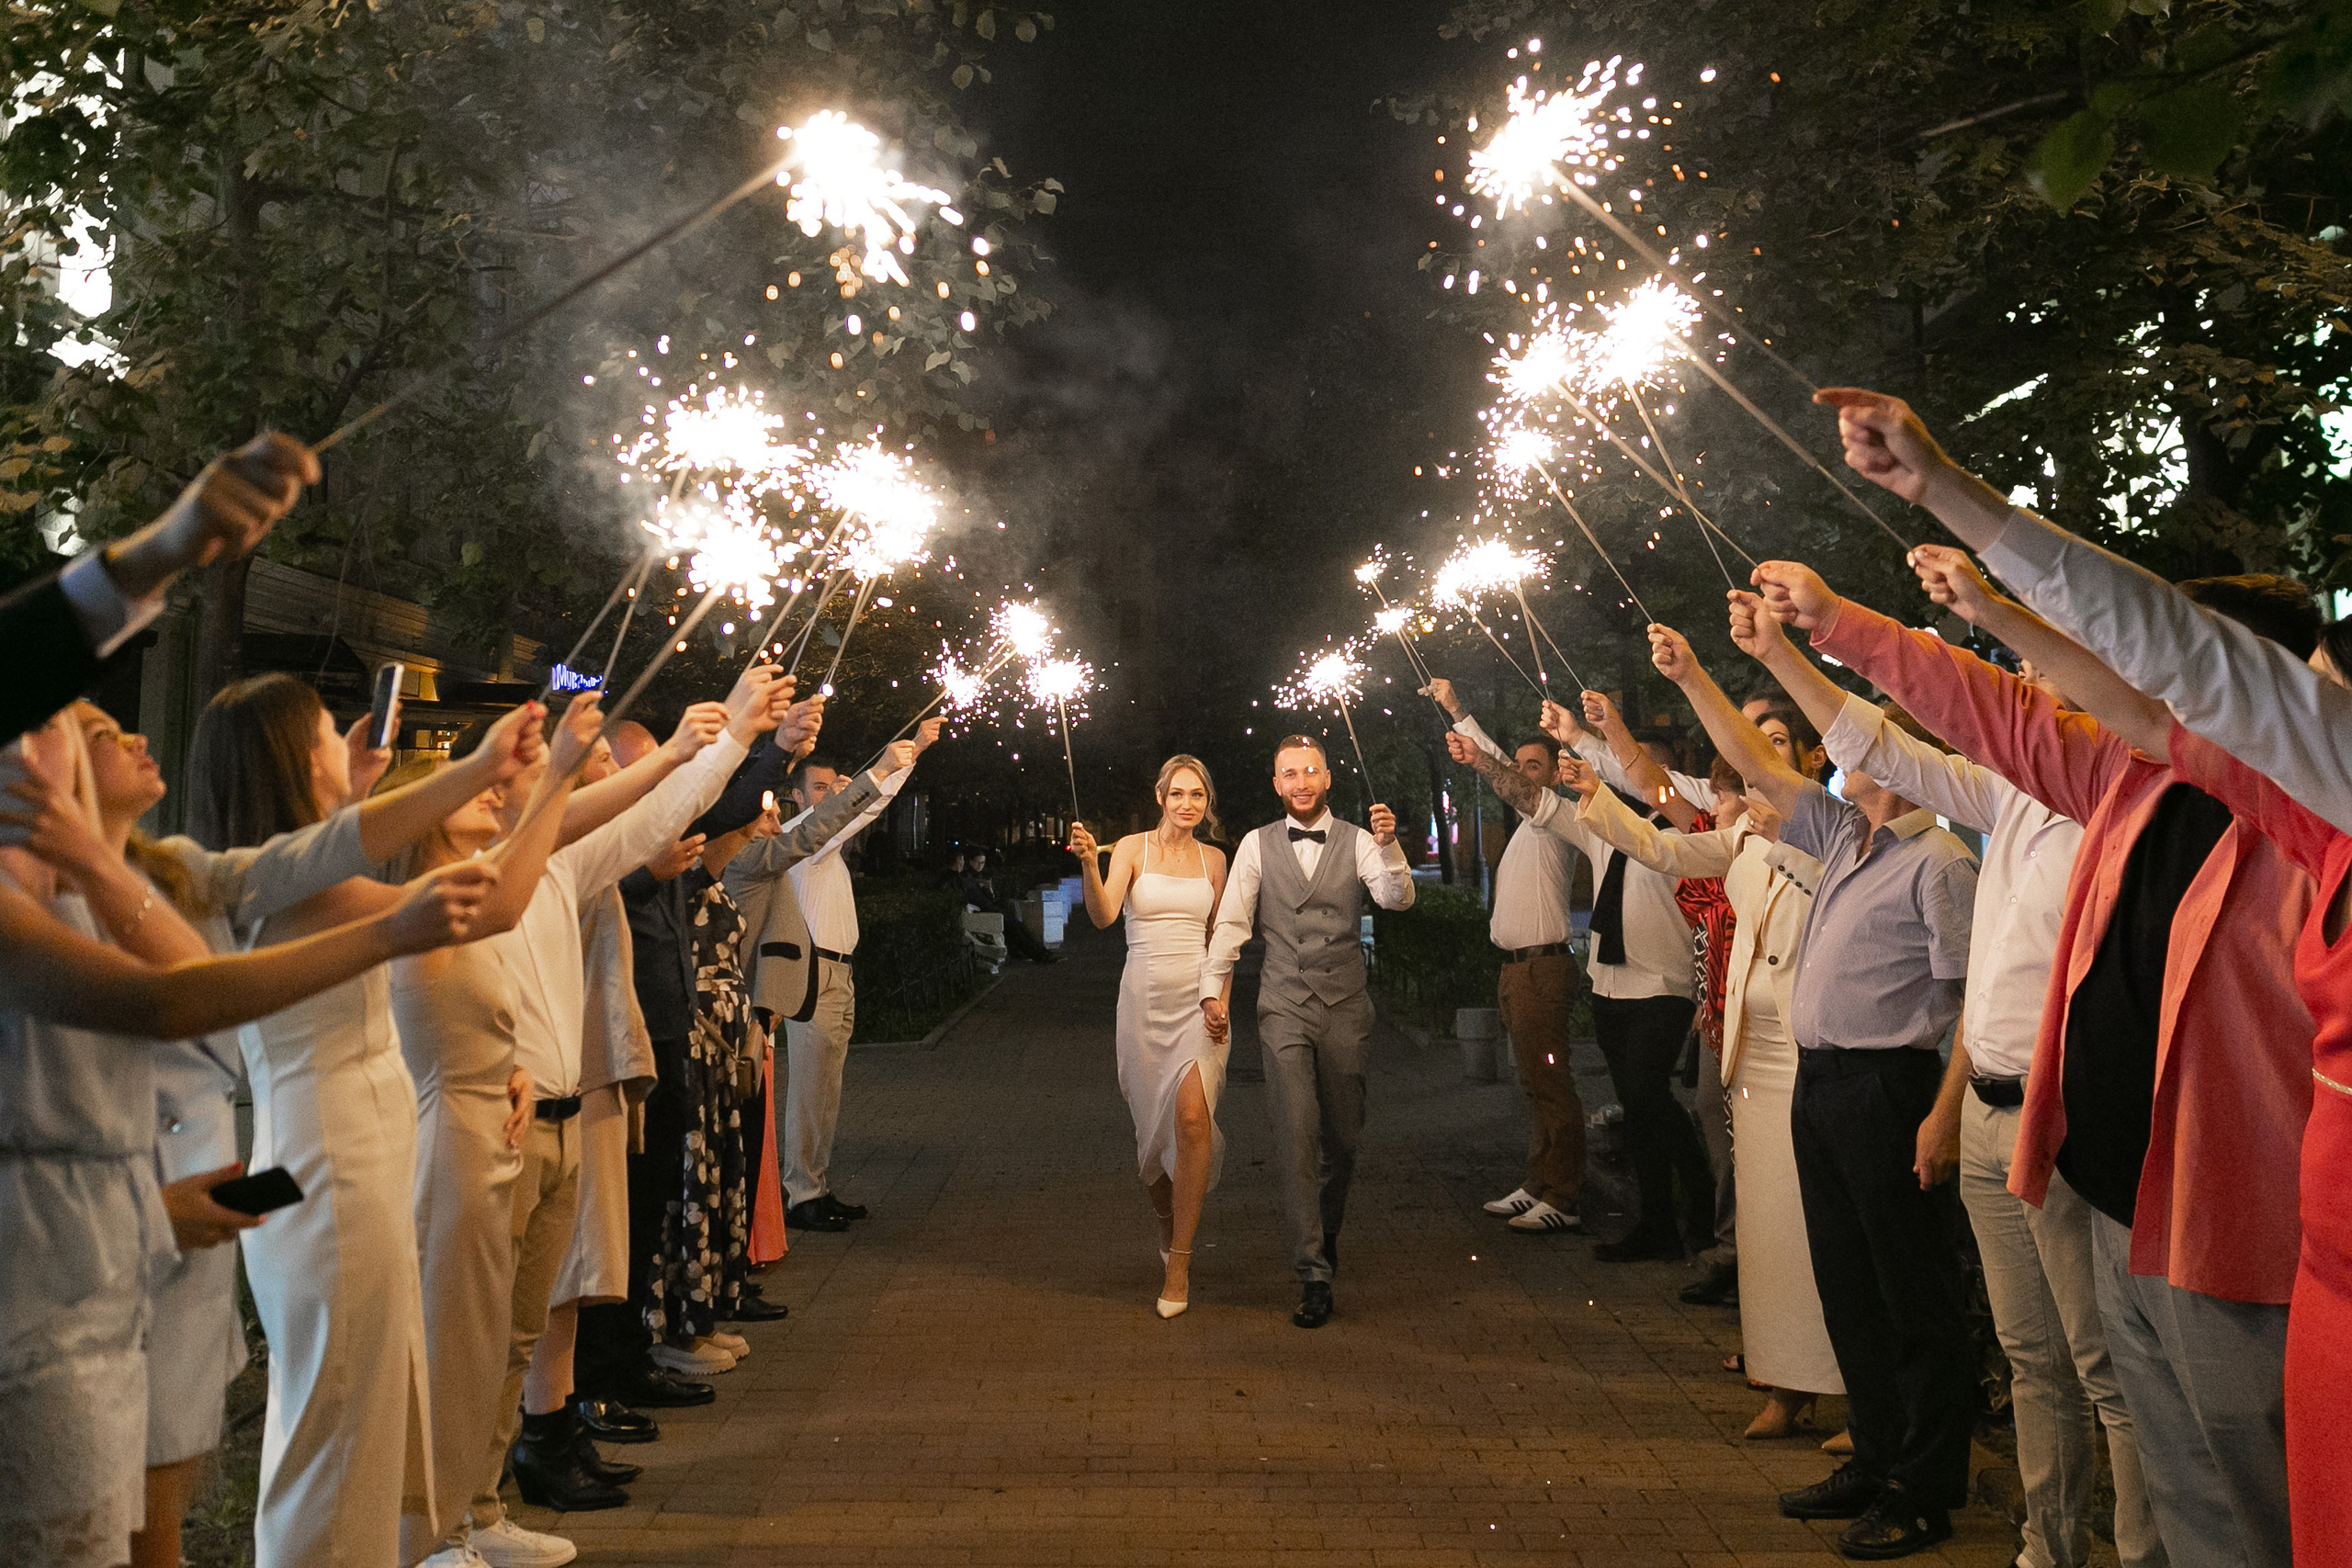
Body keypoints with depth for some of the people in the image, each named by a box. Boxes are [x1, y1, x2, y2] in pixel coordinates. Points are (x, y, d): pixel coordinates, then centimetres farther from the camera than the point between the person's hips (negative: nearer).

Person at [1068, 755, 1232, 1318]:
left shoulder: (1214, 858, 10)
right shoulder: (1132, 848, 1)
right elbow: (1103, 915, -14)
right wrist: (1088, 863, -31)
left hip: (1199, 997, 1)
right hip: (1145, 996, -1)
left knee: (1191, 1115, -17)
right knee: (1152, 1125, 7)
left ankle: (1179, 1262, -10)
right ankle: (1168, 1224, 35)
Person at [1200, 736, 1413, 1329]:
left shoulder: (1358, 842, 1)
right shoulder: (1257, 845, 4)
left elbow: (1397, 898, -15)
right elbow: (1231, 922, 7)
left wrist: (1390, 846, -33)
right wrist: (1212, 989, 0)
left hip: (1346, 1010, 1)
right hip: (1283, 1011, -1)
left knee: (1341, 1137, 10)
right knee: (1296, 1135, -9)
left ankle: (1327, 1232, 37)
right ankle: (1313, 1274, -6)